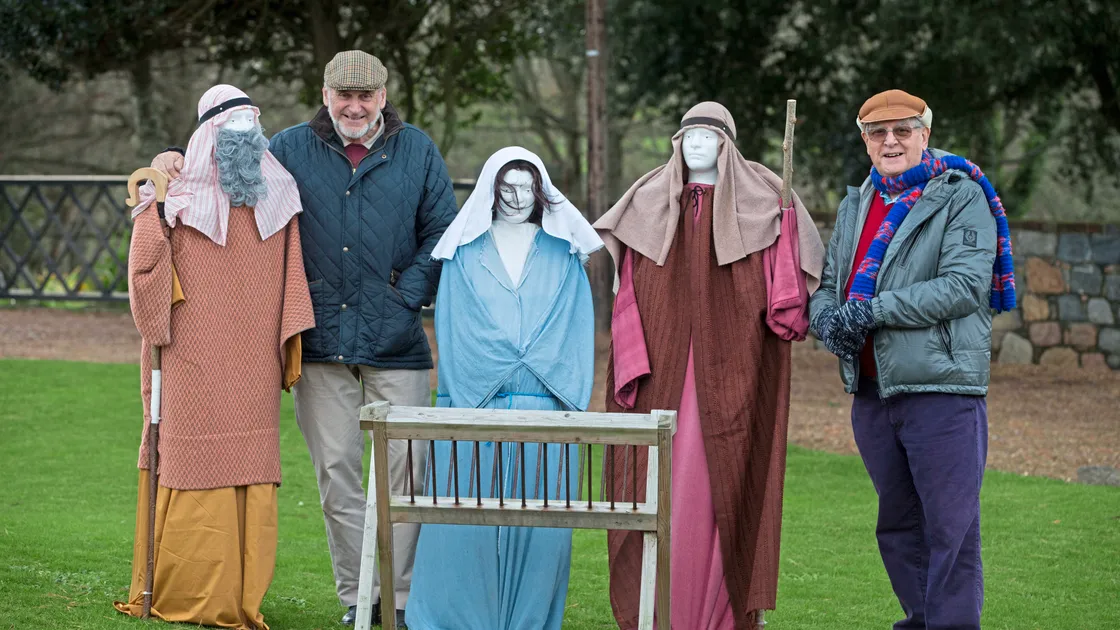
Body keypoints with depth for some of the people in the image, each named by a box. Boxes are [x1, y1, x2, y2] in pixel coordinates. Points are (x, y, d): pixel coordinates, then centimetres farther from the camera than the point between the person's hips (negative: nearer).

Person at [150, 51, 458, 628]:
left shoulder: (416, 150, 7)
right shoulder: (292, 148, 9)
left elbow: (442, 233, 6)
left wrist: (406, 298, -3)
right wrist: (177, 165, 0)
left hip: (396, 343, -1)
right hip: (322, 341, 1)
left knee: (404, 469, -2)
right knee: (336, 473, 4)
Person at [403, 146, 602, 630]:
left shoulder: (562, 254, 13)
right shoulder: (465, 253, 10)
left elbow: (577, 329, 10)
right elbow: (450, 327, 7)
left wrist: (573, 396, 1)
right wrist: (461, 394, -3)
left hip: (545, 405, 1)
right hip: (474, 405, -1)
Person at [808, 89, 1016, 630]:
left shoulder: (962, 197, -3)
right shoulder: (855, 206, 17)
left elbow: (965, 286, -15)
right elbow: (828, 285, 18)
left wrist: (871, 310, -19)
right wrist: (828, 318, -7)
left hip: (941, 388, -7)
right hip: (870, 392, 7)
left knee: (950, 527, -7)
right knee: (898, 525, 15)